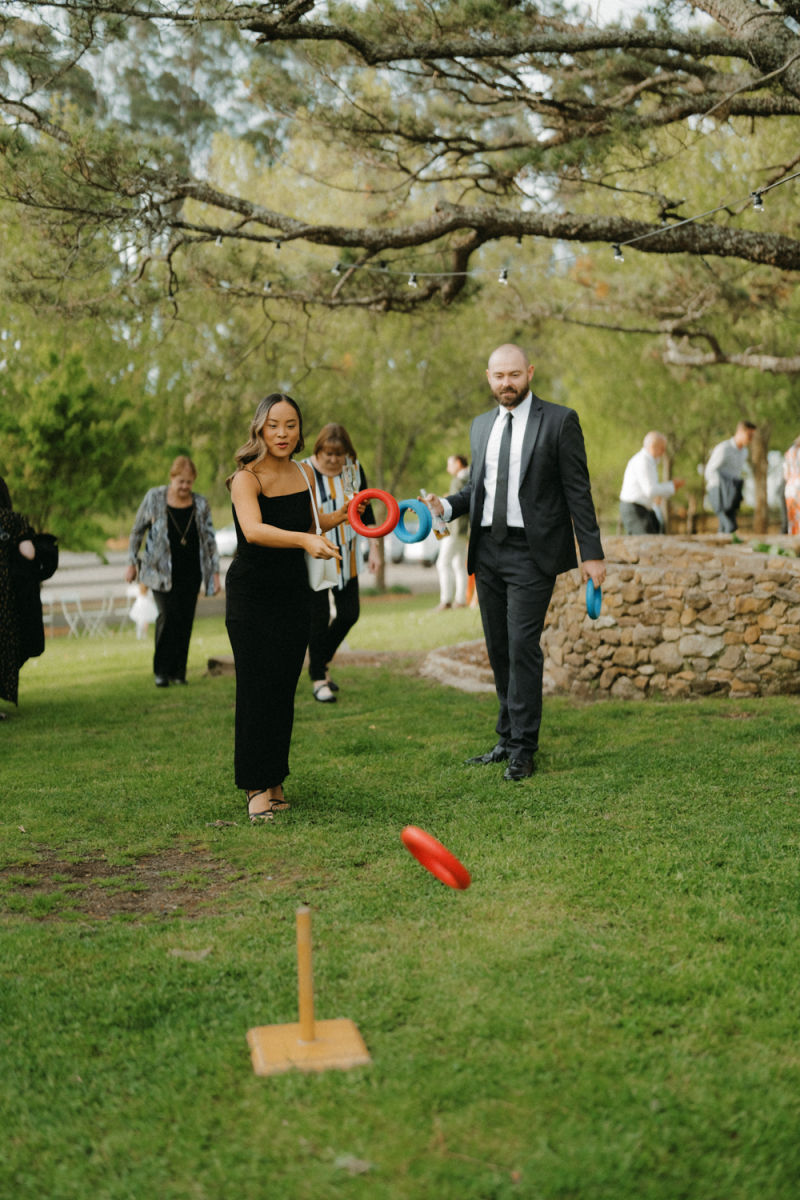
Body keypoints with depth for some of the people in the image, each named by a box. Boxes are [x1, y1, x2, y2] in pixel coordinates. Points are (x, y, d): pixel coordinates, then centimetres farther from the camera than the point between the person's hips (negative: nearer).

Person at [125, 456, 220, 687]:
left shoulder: (201, 504, 2)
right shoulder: (154, 498, -4)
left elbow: (210, 540, 7)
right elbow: (137, 531, 6)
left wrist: (215, 572, 4)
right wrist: (132, 563, 6)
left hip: (190, 573, 2)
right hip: (161, 571, -2)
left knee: (185, 621, 2)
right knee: (168, 615, -16)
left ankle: (178, 672, 14)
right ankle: (161, 670, -5)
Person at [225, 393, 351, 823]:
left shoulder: (305, 474, 3)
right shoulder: (246, 478, -16)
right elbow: (253, 530, -36)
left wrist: (341, 515, 3)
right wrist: (304, 539, -51)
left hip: (294, 593, 5)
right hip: (251, 594, -5)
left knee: (284, 687, 8)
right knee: (256, 688, -6)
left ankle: (274, 780, 19)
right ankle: (256, 787, 2)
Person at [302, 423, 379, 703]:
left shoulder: (354, 469, 1)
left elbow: (365, 511, 11)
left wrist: (373, 548, 9)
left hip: (345, 555, 5)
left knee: (349, 613, 6)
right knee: (319, 617, -3)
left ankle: (321, 662, 28)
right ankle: (318, 679, 10)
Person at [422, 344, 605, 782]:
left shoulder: (559, 421, -3)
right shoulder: (480, 425, 14)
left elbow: (578, 491, -4)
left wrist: (592, 554, -8)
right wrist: (447, 505, -1)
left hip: (532, 552, -6)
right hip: (488, 549, 6)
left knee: (523, 646, -10)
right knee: (498, 648, 10)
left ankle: (524, 749, -1)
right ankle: (508, 739, 21)